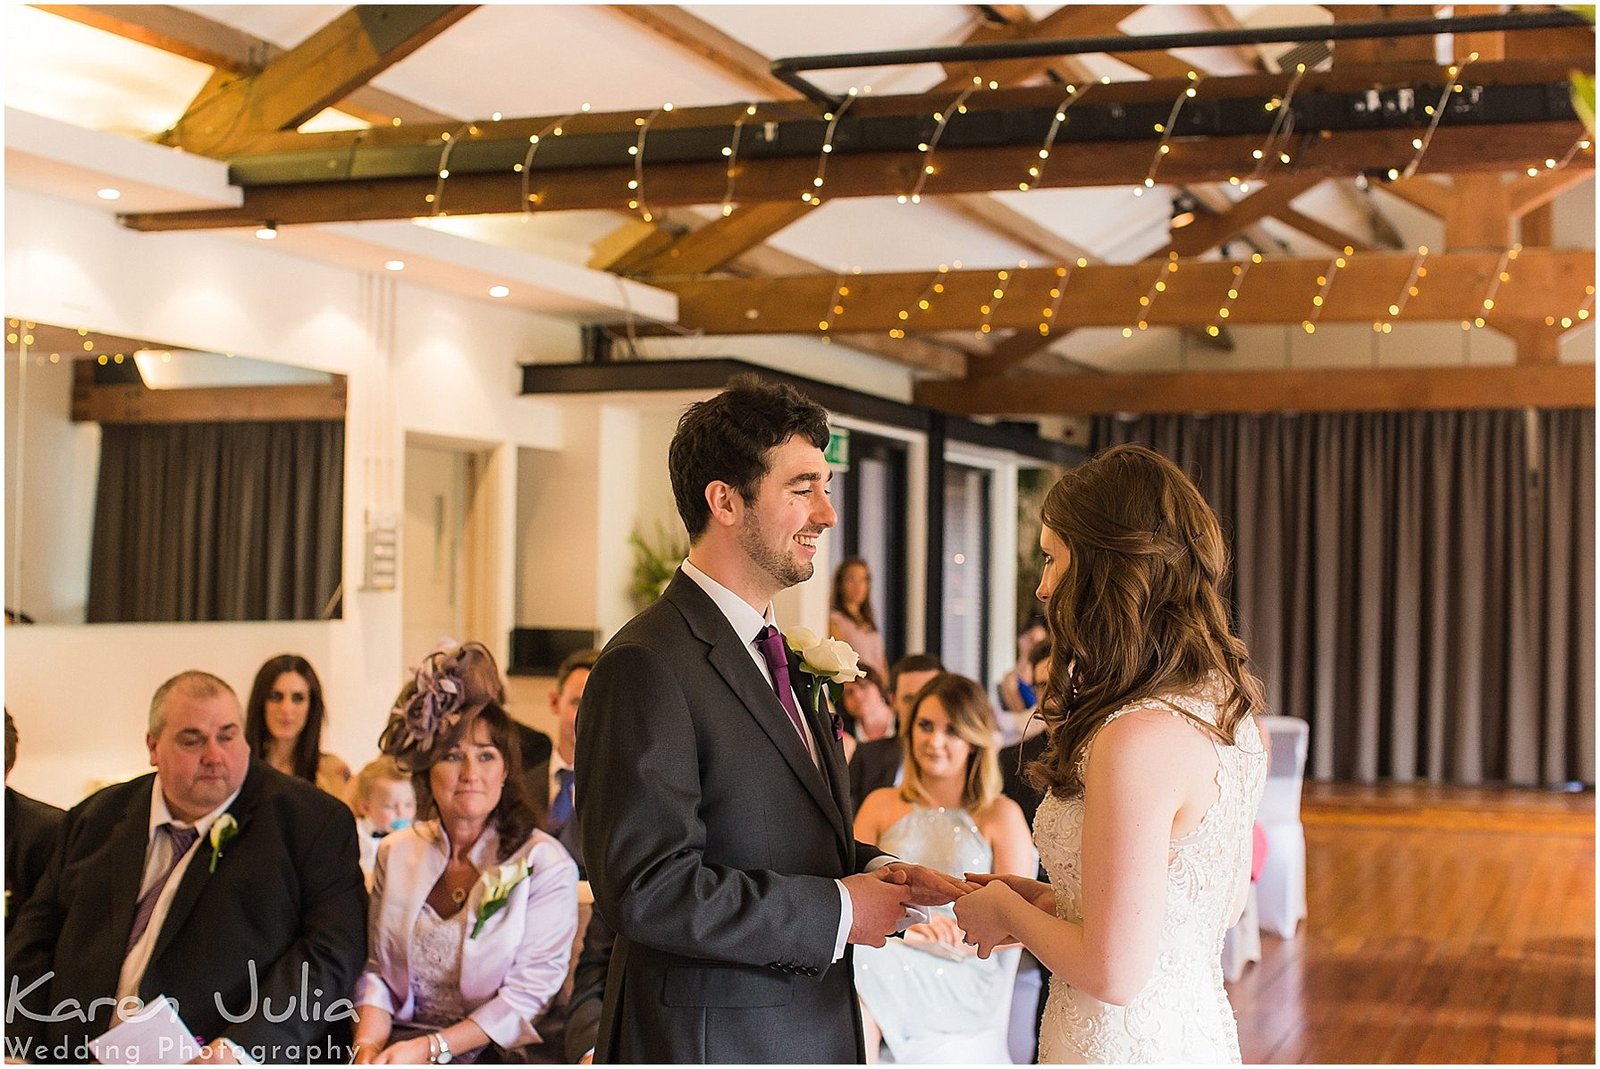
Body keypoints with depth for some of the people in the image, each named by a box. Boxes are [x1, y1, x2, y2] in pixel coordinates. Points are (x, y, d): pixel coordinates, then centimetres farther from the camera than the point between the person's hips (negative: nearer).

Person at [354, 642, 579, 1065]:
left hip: (493, 1052, -3)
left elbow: (528, 994, -7)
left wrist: (431, 1047, -16)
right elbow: (375, 967, 14)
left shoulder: (546, 864, -3)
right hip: (401, 1044, 4)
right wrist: (369, 1043, -6)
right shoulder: (396, 853, 11)